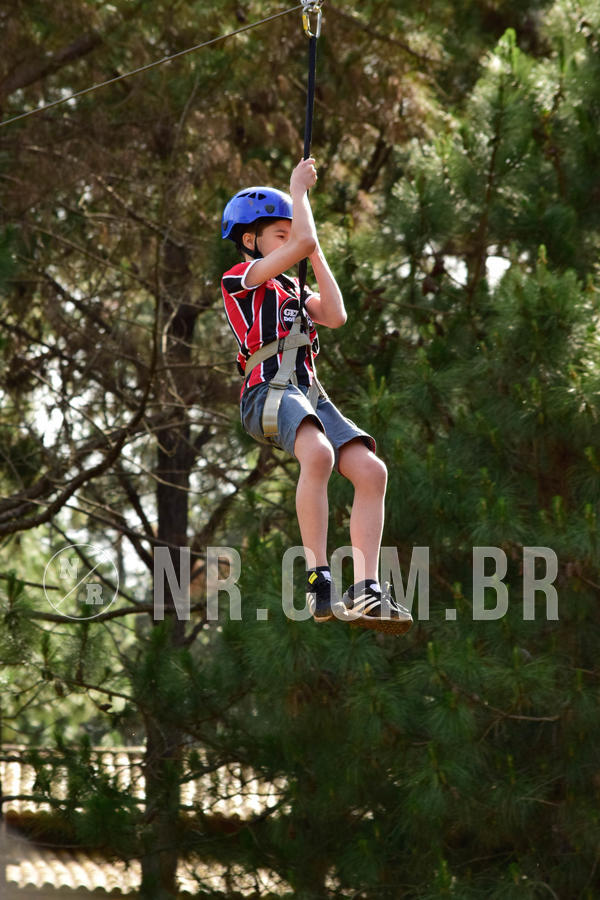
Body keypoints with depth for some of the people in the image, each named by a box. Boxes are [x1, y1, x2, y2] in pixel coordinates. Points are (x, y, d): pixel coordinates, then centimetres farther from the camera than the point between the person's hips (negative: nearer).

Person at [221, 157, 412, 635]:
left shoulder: (289, 289, 31)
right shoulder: (241, 277, 6)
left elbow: (335, 316, 16)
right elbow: (303, 244, -7)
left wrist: (315, 253, 20)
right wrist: (299, 189, 7)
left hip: (308, 393, 8)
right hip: (269, 390, -8)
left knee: (371, 470, -12)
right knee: (318, 453, -37)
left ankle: (365, 591, -18)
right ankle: (320, 582, -40)